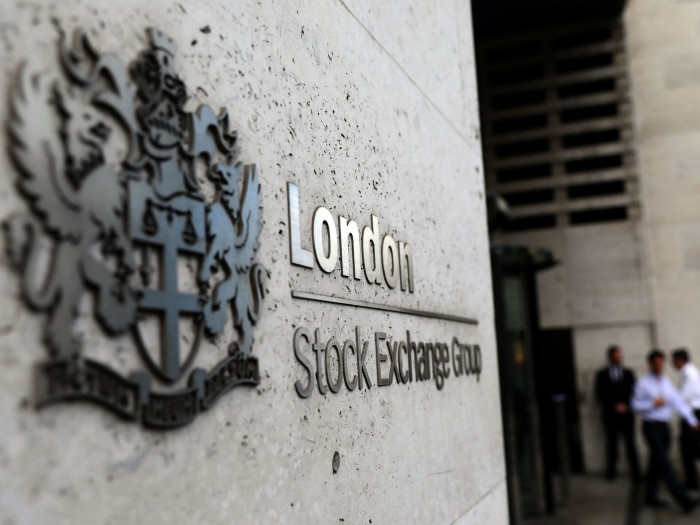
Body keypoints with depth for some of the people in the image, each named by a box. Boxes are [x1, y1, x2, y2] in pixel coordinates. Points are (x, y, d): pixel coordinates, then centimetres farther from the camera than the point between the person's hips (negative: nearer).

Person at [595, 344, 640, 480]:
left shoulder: (628, 373, 14)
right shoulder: (602, 374, 6)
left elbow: (633, 392, 10)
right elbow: (600, 394, 1)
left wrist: (625, 405, -5)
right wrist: (614, 406, -9)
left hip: (627, 412, 1)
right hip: (610, 413, -1)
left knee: (630, 443, -1)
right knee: (611, 442, -1)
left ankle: (635, 470, 3)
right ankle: (612, 470, 5)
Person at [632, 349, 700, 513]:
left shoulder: (667, 382, 9)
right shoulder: (643, 383, -8)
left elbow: (678, 401, 4)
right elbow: (635, 405, -5)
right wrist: (653, 404, -18)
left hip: (664, 425, 6)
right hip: (651, 426, -6)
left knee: (657, 462, 13)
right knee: (664, 463, -9)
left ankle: (650, 497, 24)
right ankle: (683, 500, -11)